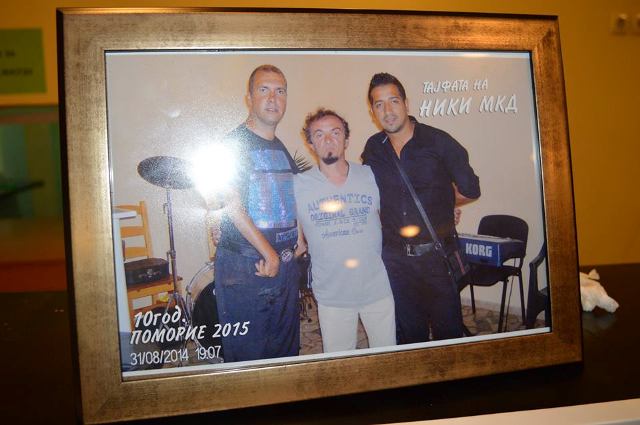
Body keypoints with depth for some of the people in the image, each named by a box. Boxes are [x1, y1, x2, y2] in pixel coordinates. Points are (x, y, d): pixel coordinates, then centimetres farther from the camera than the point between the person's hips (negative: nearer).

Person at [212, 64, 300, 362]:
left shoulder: (282, 149, 15)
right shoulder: (235, 143, -8)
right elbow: (232, 206, -17)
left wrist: (299, 239, 11)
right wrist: (268, 253, -17)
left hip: (284, 264, 7)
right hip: (244, 268, -7)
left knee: (287, 350, 16)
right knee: (248, 357, 2)